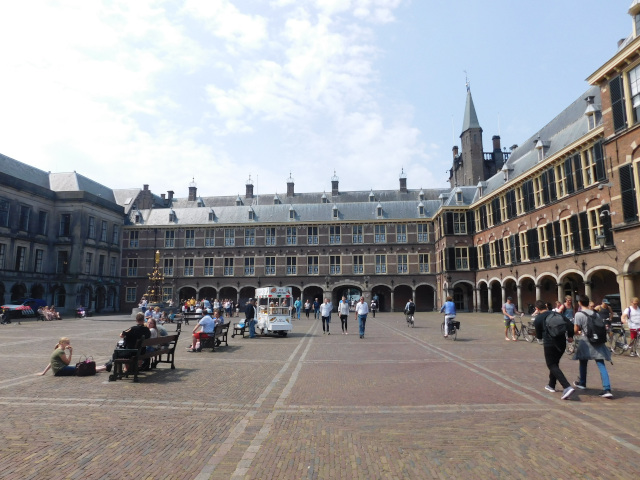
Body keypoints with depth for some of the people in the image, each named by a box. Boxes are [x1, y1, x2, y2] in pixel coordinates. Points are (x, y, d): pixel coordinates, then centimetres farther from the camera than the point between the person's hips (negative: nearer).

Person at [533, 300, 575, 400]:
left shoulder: (538, 319, -3)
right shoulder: (557, 314, 11)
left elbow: (539, 336, 2)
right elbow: (570, 325, 3)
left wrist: (537, 335, 23)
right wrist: (570, 336, 13)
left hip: (549, 344, -6)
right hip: (561, 343, 6)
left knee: (552, 366, -2)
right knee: (555, 363, 22)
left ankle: (567, 387, -21)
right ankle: (551, 385, 33)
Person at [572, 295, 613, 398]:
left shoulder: (579, 314, -9)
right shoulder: (595, 313, 8)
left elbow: (575, 330, -9)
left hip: (586, 341, -4)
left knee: (583, 362, 17)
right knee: (601, 365, 0)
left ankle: (582, 383, 33)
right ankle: (607, 389, -10)